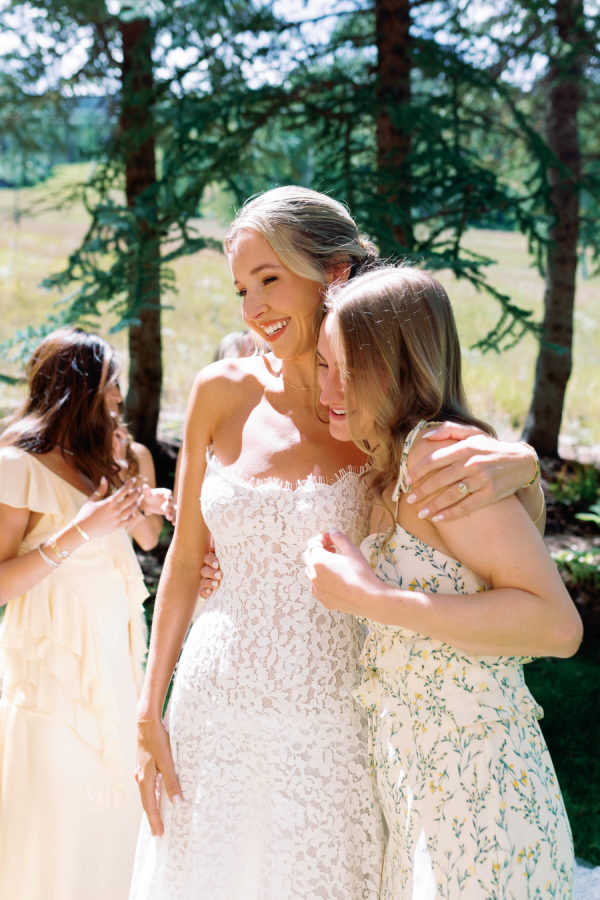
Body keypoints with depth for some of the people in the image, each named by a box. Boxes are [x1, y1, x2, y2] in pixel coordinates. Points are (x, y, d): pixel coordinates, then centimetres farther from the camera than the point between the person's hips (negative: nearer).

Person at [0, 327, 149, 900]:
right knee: (54, 837, -1)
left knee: (108, 823, 11)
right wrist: (78, 532, -20)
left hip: (113, 660, 7)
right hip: (56, 669, -7)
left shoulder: (92, 465, 14)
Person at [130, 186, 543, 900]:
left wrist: (504, 469, -25)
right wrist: (149, 713, 3)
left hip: (329, 725, -1)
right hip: (214, 709, 2)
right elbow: (185, 561, 4)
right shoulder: (223, 392, -3)